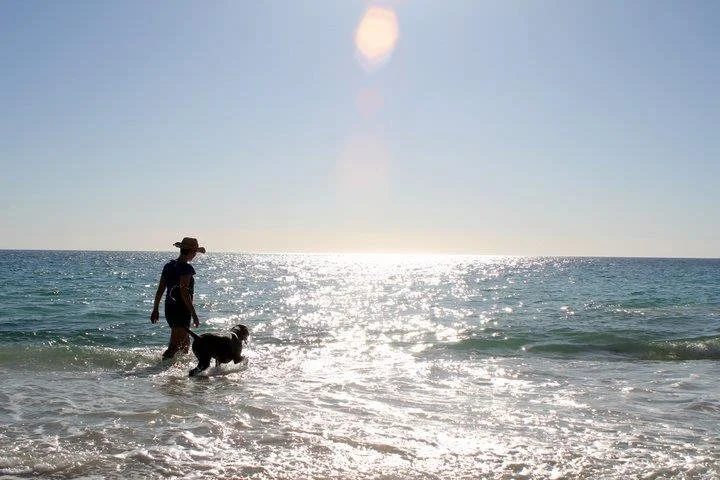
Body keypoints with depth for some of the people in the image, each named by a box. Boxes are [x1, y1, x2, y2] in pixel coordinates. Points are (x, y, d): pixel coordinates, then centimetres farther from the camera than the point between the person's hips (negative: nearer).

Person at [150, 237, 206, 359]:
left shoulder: (169, 265, 9)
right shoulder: (186, 268, -16)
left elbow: (160, 289, 11)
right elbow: (184, 292, -22)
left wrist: (155, 310, 18)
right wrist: (194, 314, -19)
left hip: (169, 309, 9)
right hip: (181, 311, -9)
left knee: (185, 342, 23)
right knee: (175, 346, -5)